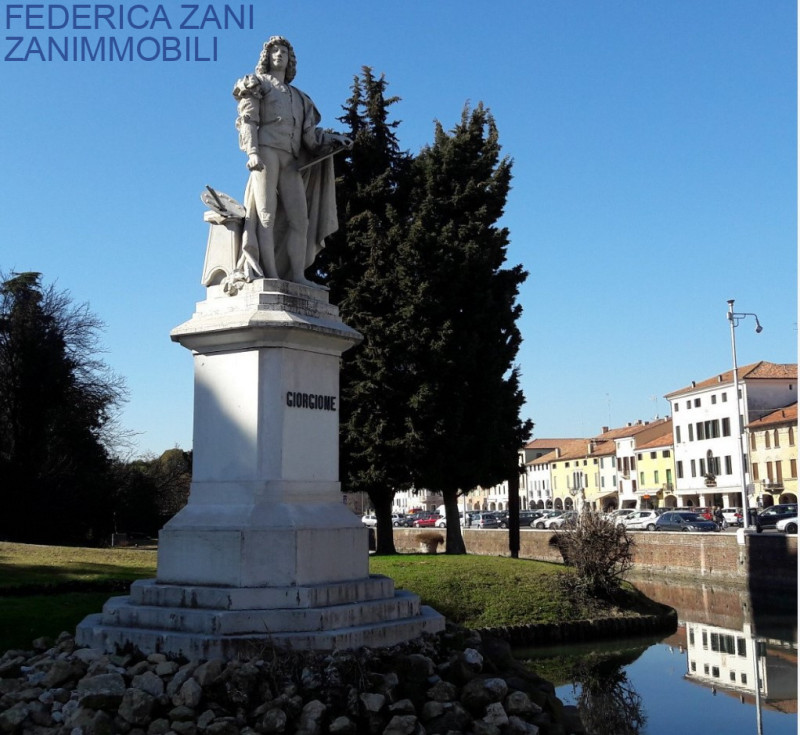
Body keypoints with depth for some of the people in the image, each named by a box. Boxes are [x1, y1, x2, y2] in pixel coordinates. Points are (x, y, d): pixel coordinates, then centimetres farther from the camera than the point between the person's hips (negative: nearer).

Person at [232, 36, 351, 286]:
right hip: (266, 151, -5)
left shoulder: (298, 97, 30)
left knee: (300, 219, -6)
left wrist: (333, 140, 2)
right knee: (267, 214, -14)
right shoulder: (258, 85, 16)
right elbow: (248, 120, 1)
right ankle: (271, 274, -21)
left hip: (291, 160, 5)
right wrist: (252, 151, -15)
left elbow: (308, 133, 19)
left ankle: (297, 275, -10)